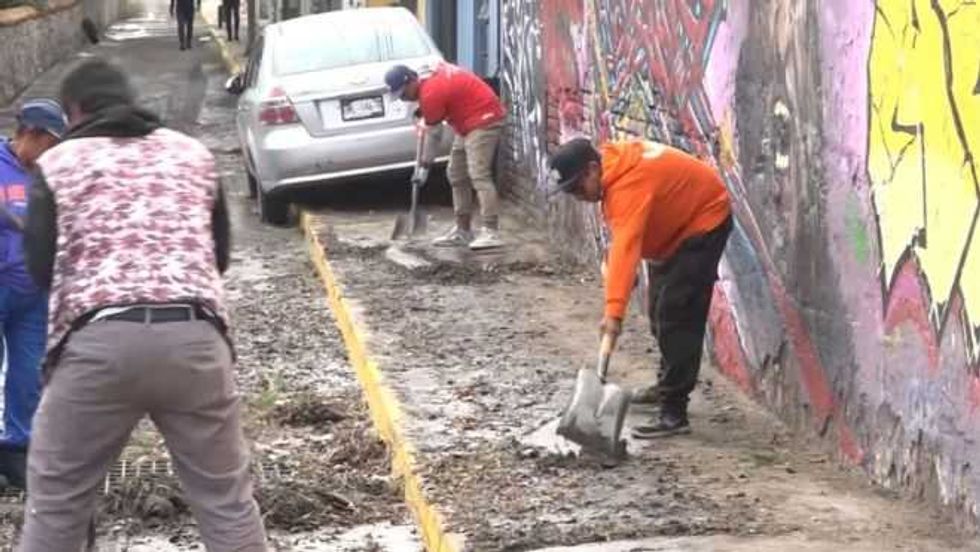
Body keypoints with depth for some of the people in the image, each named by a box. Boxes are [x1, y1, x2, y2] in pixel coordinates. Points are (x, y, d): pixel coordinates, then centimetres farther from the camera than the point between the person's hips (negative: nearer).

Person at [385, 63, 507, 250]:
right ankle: (463, 230, 15)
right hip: (470, 122, 11)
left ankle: (491, 232, -25)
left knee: (479, 175, -20)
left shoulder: (431, 93, -21)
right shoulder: (433, 76, 6)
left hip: (484, 119, -11)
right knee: (456, 175, 11)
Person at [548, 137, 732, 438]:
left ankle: (673, 413, -18)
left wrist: (614, 310, -52)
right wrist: (612, 263, -1)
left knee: (676, 316, -18)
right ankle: (669, 387, 37)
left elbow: (625, 247, -45)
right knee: (660, 310, 20)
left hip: (704, 220, -10)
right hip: (677, 224, 10)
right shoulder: (614, 167, -6)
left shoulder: (630, 182, -35)